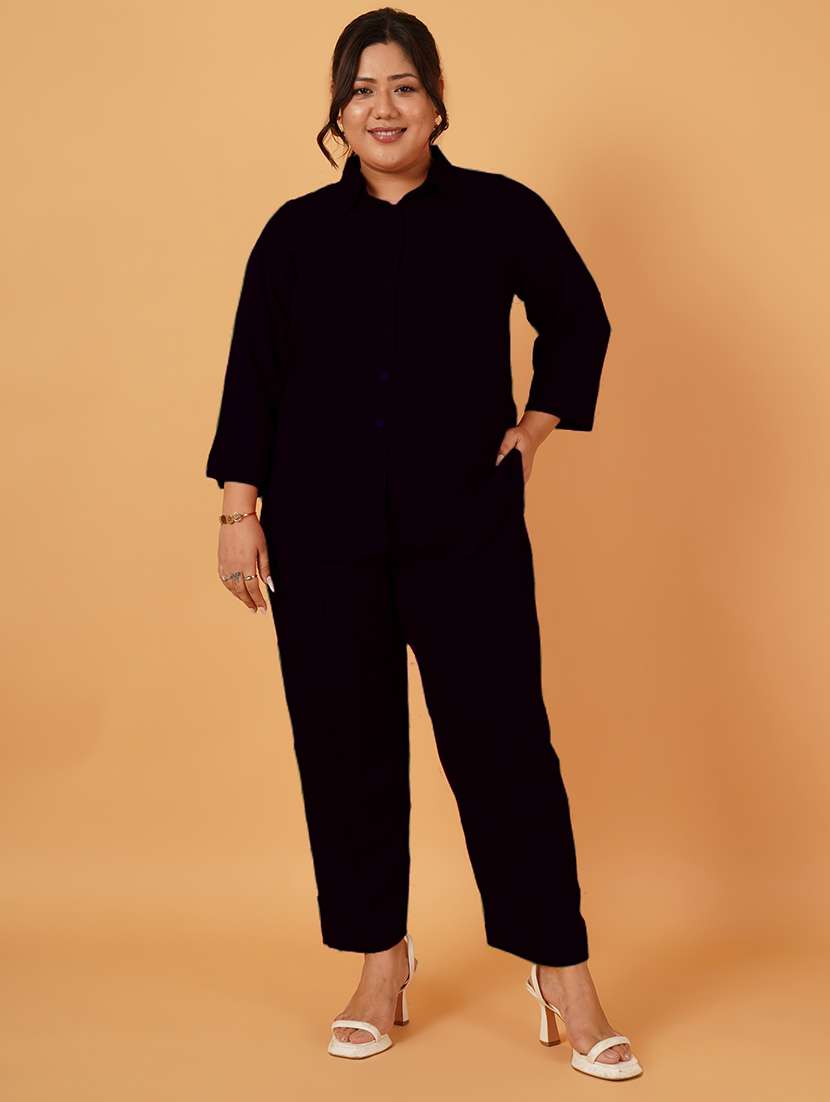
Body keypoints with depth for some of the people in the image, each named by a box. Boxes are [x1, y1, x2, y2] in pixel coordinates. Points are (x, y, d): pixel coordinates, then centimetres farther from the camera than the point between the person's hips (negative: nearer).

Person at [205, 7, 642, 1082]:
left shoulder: (499, 213, 2)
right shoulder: (298, 231, 5)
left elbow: (580, 321, 15)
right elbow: (254, 377, 6)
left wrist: (536, 428, 6)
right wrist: (239, 512, 1)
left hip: (466, 529, -1)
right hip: (323, 533, 2)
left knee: (502, 741, -4)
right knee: (344, 746, 6)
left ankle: (562, 971, 9)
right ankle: (380, 963, 22)